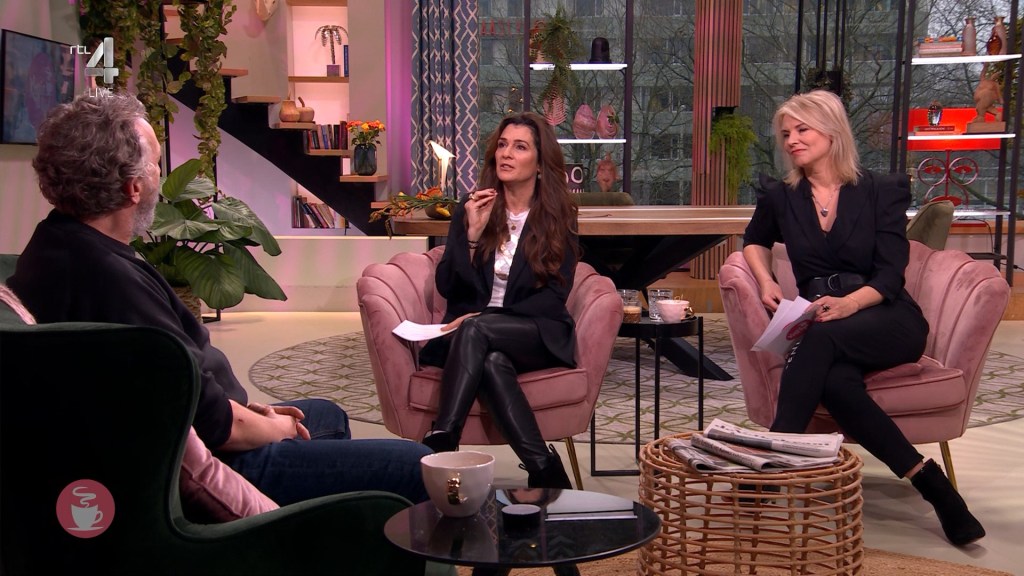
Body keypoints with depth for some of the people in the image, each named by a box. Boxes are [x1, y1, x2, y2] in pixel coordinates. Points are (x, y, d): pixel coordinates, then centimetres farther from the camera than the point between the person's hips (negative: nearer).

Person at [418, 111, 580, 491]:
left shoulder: (558, 217, 4)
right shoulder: (469, 210, 9)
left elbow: (555, 296, -3)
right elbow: (447, 288, 2)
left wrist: (485, 317, -15)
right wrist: (472, 232, -12)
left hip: (537, 335, -1)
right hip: (472, 337, 2)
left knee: (475, 330, -34)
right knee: (491, 362, -36)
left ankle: (440, 443, -39)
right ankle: (543, 469, -35)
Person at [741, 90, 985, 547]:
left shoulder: (883, 191, 3)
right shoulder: (780, 196, 12)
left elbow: (890, 274, -5)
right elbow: (755, 241, 32)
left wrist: (849, 303, -27)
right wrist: (765, 281, 9)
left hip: (886, 320, -2)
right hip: (819, 327, 2)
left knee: (821, 340, -38)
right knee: (835, 380, -36)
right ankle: (926, 480, -32)